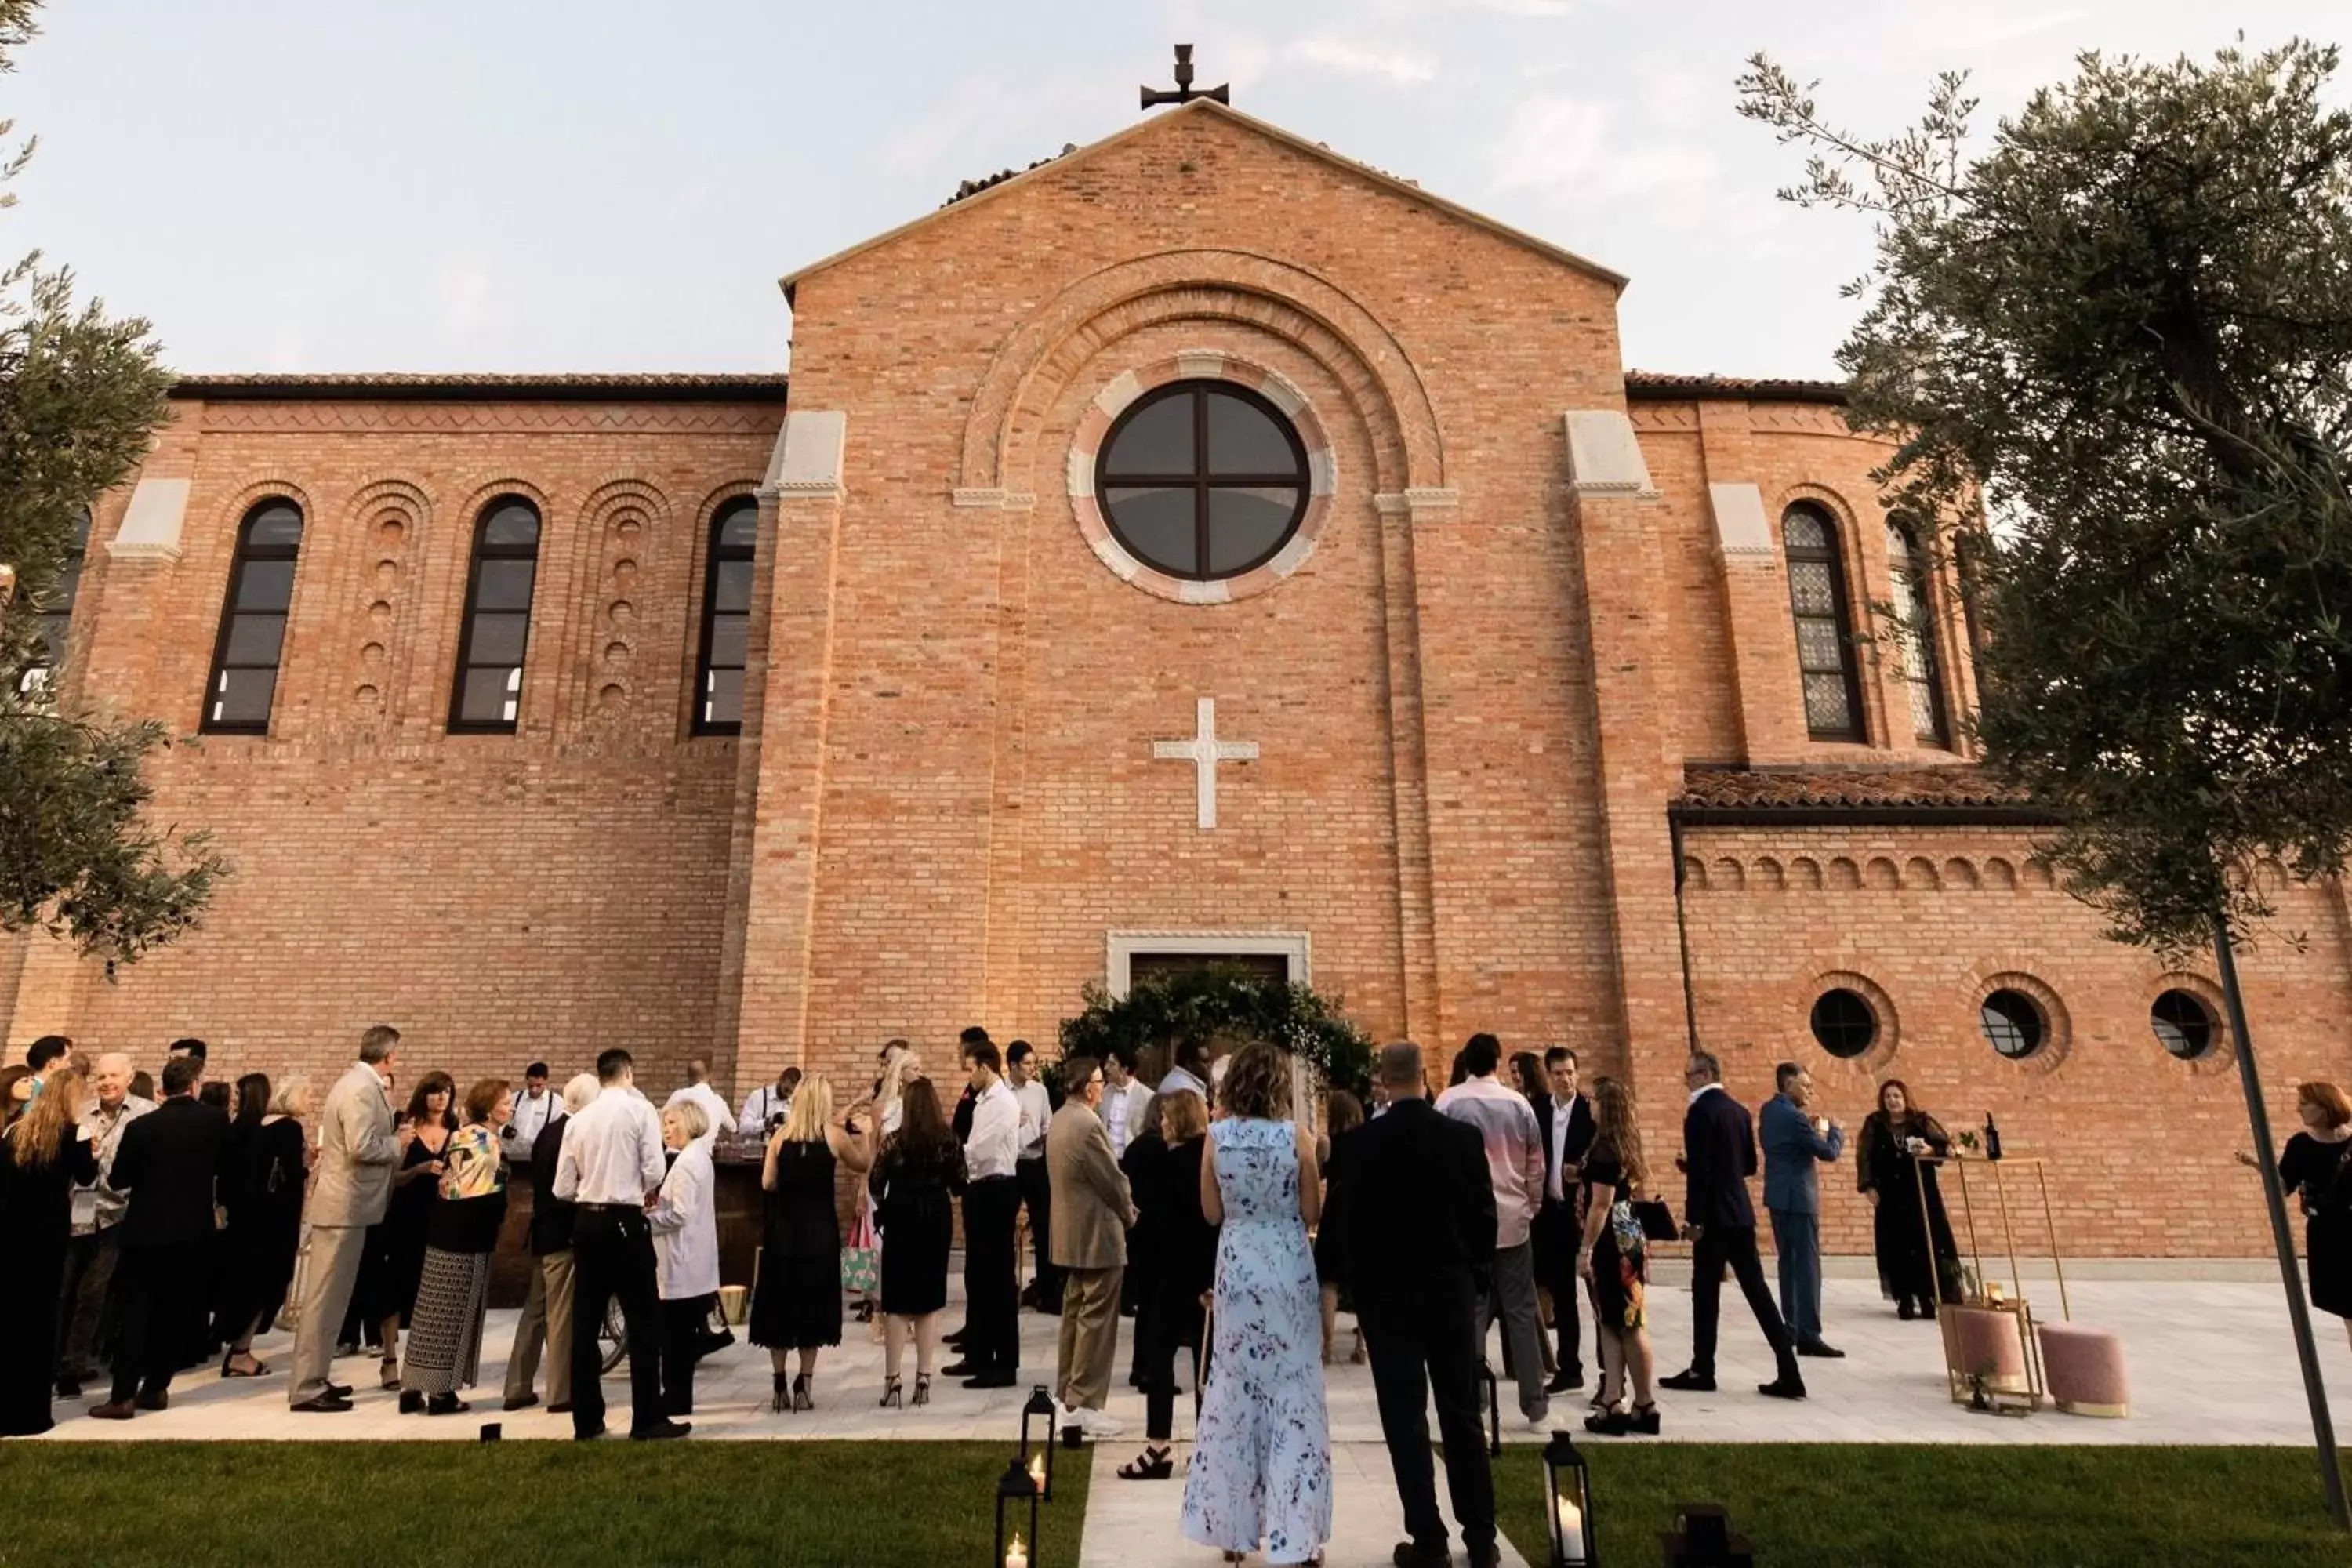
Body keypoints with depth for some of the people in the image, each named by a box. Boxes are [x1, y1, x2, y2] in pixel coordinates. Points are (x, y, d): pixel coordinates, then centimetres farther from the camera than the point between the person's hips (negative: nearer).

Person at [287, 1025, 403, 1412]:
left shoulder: (359, 1083, 13)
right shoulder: (361, 1089, -19)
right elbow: (362, 1147, -26)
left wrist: (387, 1097, 10)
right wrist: (399, 1144, -11)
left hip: (344, 1203, 10)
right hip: (345, 1205, -10)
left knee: (331, 1296, 17)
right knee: (325, 1297, -4)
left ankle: (314, 1378, 26)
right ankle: (306, 1389, 3)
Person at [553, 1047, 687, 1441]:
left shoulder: (579, 1119, 6)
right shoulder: (639, 1109, -7)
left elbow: (563, 1188, 4)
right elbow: (654, 1171, -12)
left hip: (586, 1220, 5)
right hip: (625, 1220, -5)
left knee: (585, 1322, 11)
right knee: (643, 1321, 2)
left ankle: (587, 1420, 17)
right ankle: (647, 1419, 4)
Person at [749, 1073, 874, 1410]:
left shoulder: (781, 1135, -1)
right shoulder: (834, 1135, -5)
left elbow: (768, 1183, 1)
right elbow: (863, 1166, 9)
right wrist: (867, 1134, 22)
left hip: (782, 1229, 2)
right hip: (819, 1231, -1)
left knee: (779, 1304, 11)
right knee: (813, 1305, 8)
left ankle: (781, 1386, 13)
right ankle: (802, 1386, 5)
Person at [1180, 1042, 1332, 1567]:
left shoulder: (1216, 1136, -5)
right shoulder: (1297, 1137, -10)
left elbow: (1212, 1213, 1)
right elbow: (1312, 1214, -3)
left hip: (1237, 1266, 2)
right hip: (1289, 1268, -2)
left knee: (1235, 1390, 13)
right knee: (1293, 1394, 7)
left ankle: (1232, 1526, 22)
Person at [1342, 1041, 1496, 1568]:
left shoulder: (1363, 1142, -10)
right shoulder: (1465, 1136, -4)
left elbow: (1351, 1223, -7)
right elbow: (1485, 1217, 0)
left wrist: (1359, 1289, 5)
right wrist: (1476, 1279, 12)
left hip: (1388, 1293, -2)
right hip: (1453, 1290, 3)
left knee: (1405, 1420, 6)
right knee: (1462, 1416, 13)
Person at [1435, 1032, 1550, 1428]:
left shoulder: (1449, 1102, -5)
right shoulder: (1518, 1102, 1)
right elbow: (1536, 1162, 7)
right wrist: (1532, 1206, 19)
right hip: (1513, 1219, 2)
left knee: (1471, 1313, 4)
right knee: (1521, 1312, 9)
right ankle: (1535, 1403, 15)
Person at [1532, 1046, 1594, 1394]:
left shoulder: (1592, 1110, -6)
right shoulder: (1537, 1110, 5)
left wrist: (1581, 1174, -25)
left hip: (1585, 1211, -4)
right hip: (1550, 1211, 4)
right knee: (1561, 1295, 12)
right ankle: (1568, 1368, 22)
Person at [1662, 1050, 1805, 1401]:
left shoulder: (1701, 1111, -13)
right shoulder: (1739, 1110, 12)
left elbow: (1699, 1168, -18)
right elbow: (1749, 1165, 18)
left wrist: (1693, 1219, -15)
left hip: (1715, 1215, -8)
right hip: (1740, 1213, 8)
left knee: (1706, 1293, 2)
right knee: (1756, 1289, 8)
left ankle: (1702, 1371, 11)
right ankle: (1788, 1372, 6)